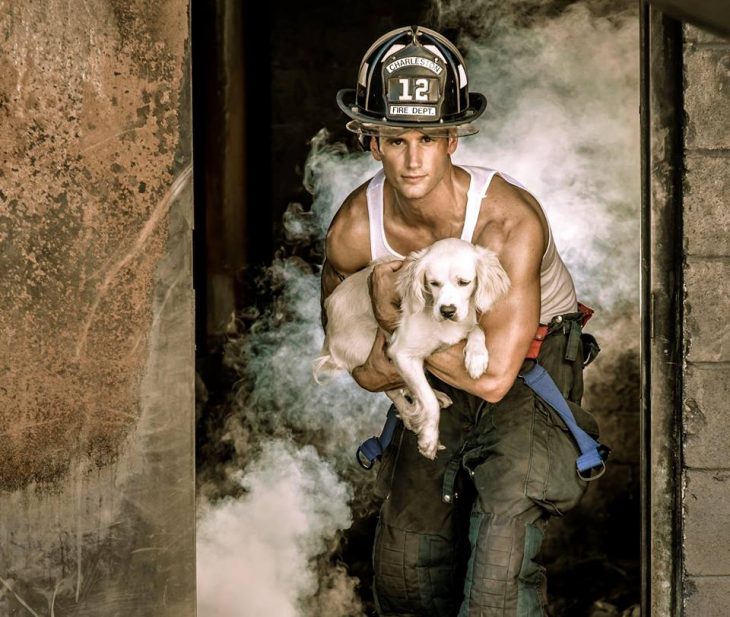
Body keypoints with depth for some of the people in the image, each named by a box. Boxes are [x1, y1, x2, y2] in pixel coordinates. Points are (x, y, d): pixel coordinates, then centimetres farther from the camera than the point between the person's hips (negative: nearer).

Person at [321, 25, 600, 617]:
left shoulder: (510, 220, -33)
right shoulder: (354, 229, -20)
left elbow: (495, 378, -34)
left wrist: (396, 320, -27)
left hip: (534, 357, -4)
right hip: (444, 361, 4)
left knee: (502, 540, -20)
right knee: (408, 543, 6)